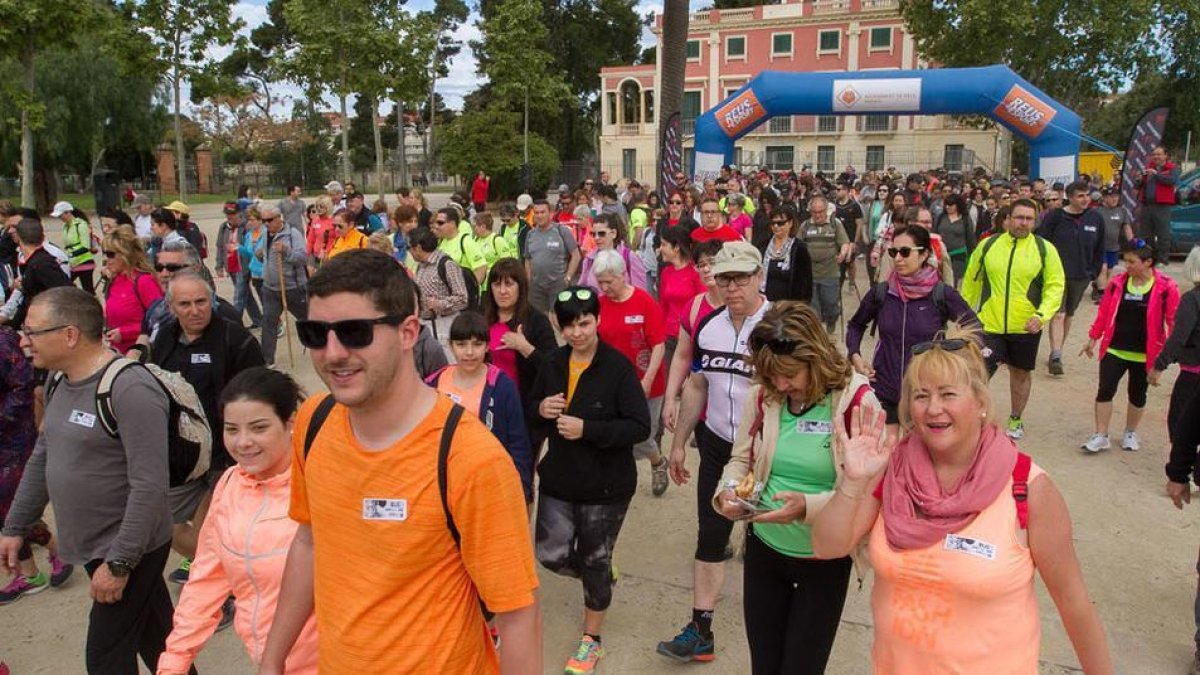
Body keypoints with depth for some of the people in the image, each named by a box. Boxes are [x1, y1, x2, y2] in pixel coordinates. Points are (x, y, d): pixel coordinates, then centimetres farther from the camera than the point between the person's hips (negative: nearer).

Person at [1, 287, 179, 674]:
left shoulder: (130, 389, -23)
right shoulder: (62, 385, 7)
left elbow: (149, 486, -25)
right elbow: (41, 459, 17)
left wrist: (119, 562, -23)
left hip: (129, 552, -8)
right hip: (92, 548, 8)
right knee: (156, 641, 20)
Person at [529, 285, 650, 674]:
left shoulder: (618, 367, -18)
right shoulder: (553, 364, 0)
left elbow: (640, 426, -20)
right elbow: (532, 407, 13)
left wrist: (587, 429, -28)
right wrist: (541, 409, -11)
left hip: (606, 484, -5)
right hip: (559, 478, 5)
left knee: (595, 561, 11)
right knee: (551, 556, 5)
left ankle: (591, 639, 33)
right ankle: (601, 579, 39)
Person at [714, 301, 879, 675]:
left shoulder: (857, 401, -18)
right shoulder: (760, 396, -5)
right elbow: (740, 459, 7)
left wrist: (808, 507, -32)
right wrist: (727, 491, -15)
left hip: (824, 560, -4)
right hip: (764, 549, 4)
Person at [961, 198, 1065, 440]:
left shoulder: (1045, 249, -3)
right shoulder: (988, 245, -1)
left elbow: (1056, 285, -3)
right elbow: (971, 280, 10)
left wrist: (1042, 315, -18)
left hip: (1026, 328, 1)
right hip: (989, 325, -1)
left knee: (1021, 373, 16)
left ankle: (1016, 419, 36)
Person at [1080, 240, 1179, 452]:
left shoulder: (1166, 287, -10)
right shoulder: (1118, 282, -1)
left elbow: (1174, 321, -5)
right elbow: (1103, 312, 6)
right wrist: (1093, 338, 10)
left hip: (1144, 354, -2)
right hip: (1114, 349, 2)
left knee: (1137, 395, 13)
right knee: (1105, 390, -3)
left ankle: (1130, 433, 32)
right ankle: (1101, 436, 6)